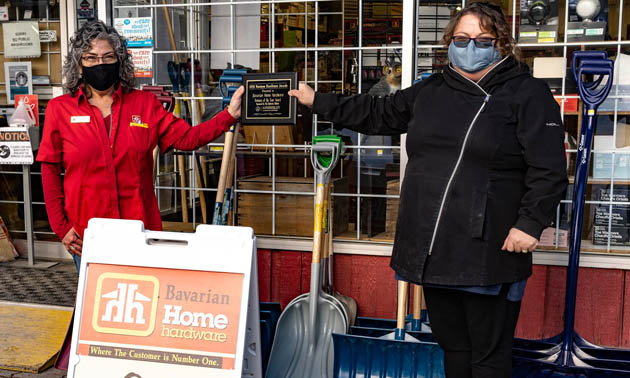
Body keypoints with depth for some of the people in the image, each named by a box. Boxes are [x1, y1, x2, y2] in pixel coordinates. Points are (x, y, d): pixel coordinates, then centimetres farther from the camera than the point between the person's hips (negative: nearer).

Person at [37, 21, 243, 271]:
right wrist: (61, 227, -2)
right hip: (86, 234, -1)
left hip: (139, 227, 1)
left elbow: (186, 138, 0)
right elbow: (50, 171, 3)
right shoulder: (59, 109, 3)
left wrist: (229, 115, -12)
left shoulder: (145, 103, 6)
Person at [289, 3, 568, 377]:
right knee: (452, 346, 19)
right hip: (432, 249, 6)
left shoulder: (528, 93, -2)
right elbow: (377, 114, 23)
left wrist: (531, 223, -16)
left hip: (488, 253, -5)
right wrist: (318, 101, 26)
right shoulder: (430, 92, 14)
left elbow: (549, 170, -7)